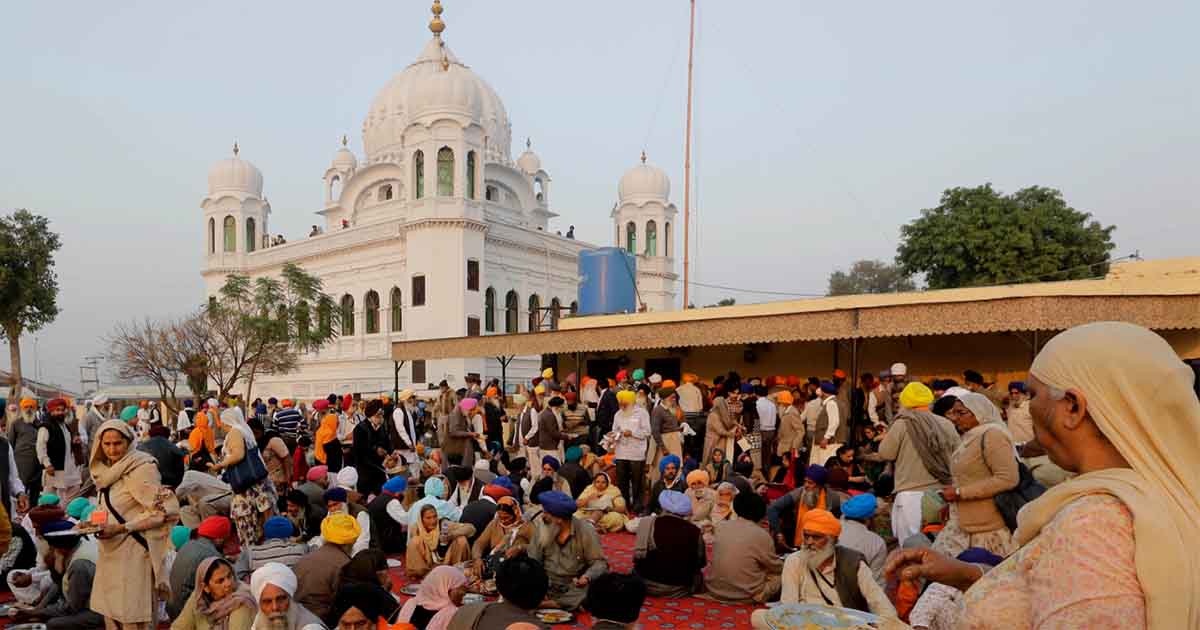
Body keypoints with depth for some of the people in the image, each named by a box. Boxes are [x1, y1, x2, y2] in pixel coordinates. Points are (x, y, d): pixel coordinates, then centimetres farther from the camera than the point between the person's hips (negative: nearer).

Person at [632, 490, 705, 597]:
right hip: (682, 589, 1)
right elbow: (701, 563, 3)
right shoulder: (695, 531, -8)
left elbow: (638, 556, -11)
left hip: (650, 585, -1)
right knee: (698, 575, 28)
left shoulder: (648, 522, -12)